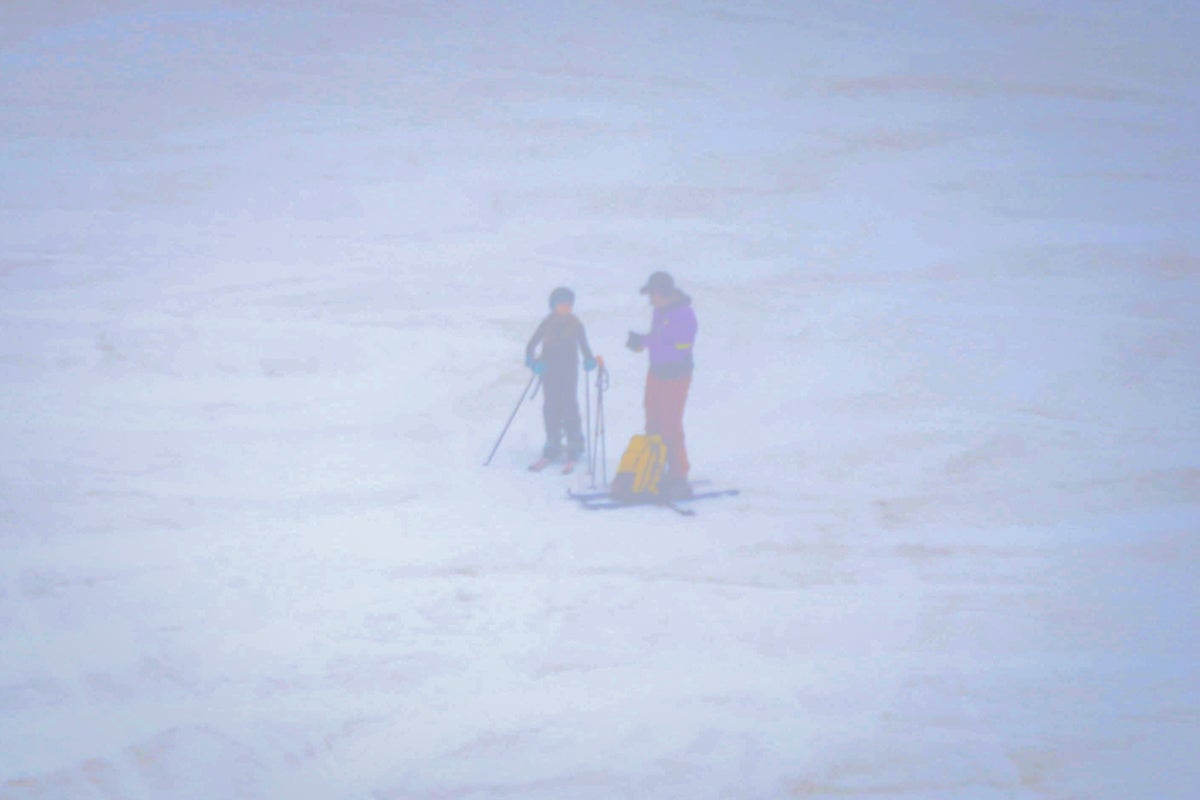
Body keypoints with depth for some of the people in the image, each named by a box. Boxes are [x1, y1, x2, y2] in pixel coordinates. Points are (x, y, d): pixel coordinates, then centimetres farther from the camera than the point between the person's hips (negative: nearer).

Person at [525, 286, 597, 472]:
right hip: (549, 373, 2)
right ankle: (551, 451, 16)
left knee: (569, 409, -5)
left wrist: (590, 360, -19)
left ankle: (573, 453, 2)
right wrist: (532, 361, -16)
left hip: (569, 374, -2)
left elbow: (584, 346, 0)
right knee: (551, 410, 6)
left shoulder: (575, 324, -3)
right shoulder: (547, 323, -1)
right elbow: (531, 346, 1)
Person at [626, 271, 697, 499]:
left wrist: (645, 342, -25)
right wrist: (641, 341, -3)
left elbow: (678, 349, -25)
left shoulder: (684, 314, -21)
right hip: (656, 373, 9)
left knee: (671, 428, -5)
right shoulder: (660, 310, 6)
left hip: (675, 377, -9)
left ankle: (679, 480, 4)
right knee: (654, 426, 15)